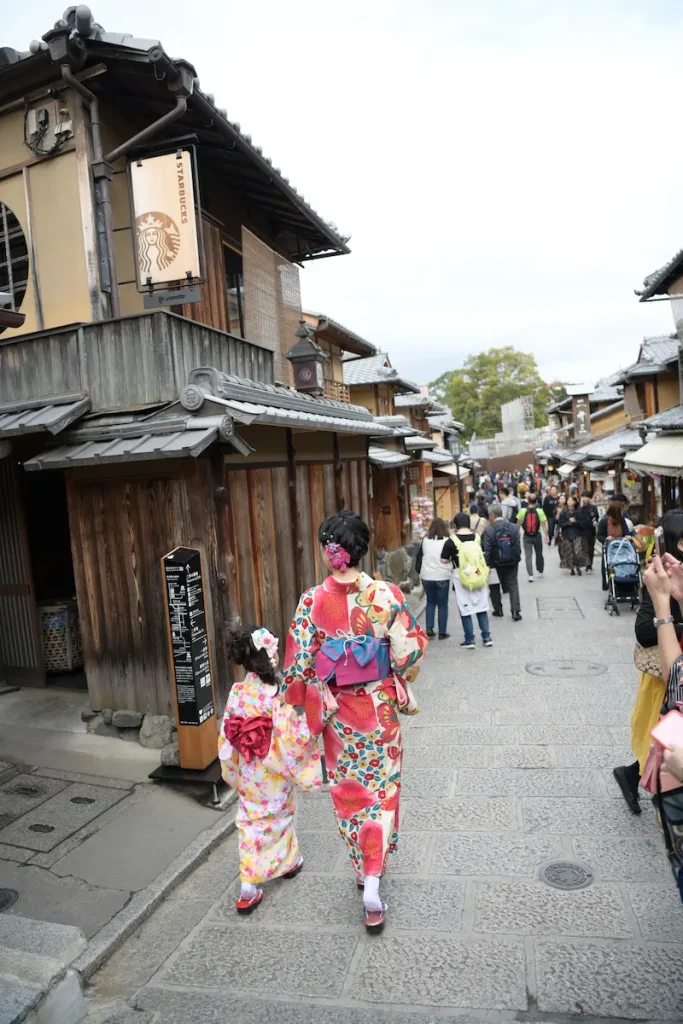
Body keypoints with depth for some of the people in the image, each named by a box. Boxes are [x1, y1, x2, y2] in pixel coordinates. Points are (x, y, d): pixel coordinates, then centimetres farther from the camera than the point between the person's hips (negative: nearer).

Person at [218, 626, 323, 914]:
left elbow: (227, 735, 0)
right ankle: (287, 862, 43)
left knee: (250, 822, 14)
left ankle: (248, 887, 14)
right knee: (279, 816, 20)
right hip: (274, 772, -3)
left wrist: (234, 770, 13)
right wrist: (309, 724, -6)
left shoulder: (237, 693, -9)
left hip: (247, 772, 4)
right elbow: (292, 736, -24)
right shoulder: (278, 695, -25)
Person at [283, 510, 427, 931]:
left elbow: (300, 664, -11)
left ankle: (364, 866, 40)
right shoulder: (387, 595, -17)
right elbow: (408, 654, -12)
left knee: (349, 790, 21)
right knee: (381, 790, 14)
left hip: (337, 711, 1)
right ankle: (372, 888, 13)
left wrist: (304, 706, 6)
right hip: (380, 708, -1)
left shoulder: (312, 602, -16)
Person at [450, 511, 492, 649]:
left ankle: (469, 640, 11)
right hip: (479, 576, 3)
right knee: (482, 607, 14)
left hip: (461, 577, -3)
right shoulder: (477, 538, -1)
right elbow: (484, 556, 5)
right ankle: (486, 637, 18)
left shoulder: (452, 540, -11)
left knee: (465, 609, 6)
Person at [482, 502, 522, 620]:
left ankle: (498, 609, 27)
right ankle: (516, 611, 4)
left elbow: (487, 550, -14)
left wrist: (486, 565, -5)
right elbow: (518, 546, -1)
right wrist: (517, 558, 12)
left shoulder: (489, 530, -16)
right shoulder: (514, 527, -5)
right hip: (512, 563, 2)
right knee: (513, 585, 11)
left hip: (496, 564, -2)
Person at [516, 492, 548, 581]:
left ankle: (530, 575, -8)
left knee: (528, 556, 2)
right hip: (537, 535, 1)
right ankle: (540, 571, 36)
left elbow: (518, 523, 2)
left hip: (526, 536, -1)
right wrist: (546, 535, -4)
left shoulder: (522, 511, -9)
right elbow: (544, 525, -11)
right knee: (539, 554, 20)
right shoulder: (540, 511, -10)